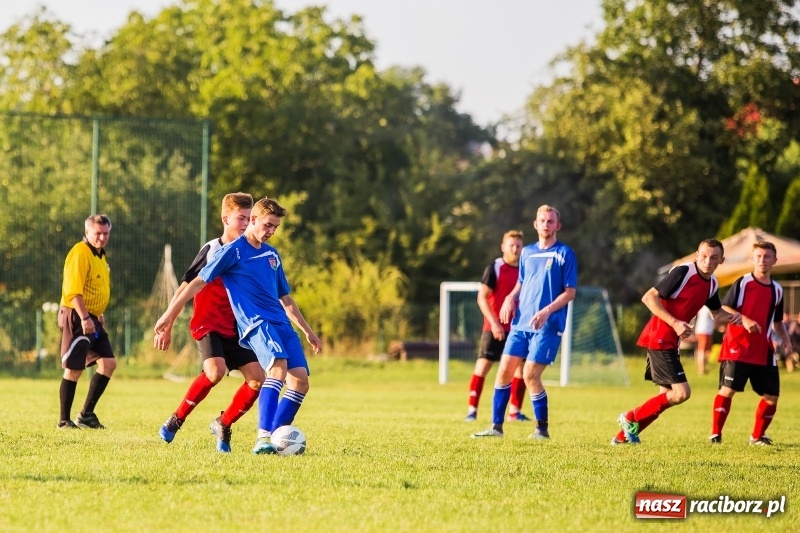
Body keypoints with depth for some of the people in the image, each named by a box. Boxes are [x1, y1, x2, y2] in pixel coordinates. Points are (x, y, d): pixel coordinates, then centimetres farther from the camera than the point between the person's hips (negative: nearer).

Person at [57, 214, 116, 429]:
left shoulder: (100, 255, 16)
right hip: (77, 316, -10)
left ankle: (86, 414, 13)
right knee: (74, 369, -6)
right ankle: (64, 420, 1)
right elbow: (73, 290, -23)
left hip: (92, 318, 10)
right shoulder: (80, 253, -15)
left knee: (108, 363, 7)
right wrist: (84, 318, -27)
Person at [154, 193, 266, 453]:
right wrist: (166, 327, -6)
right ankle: (176, 419, -10)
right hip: (208, 325, -5)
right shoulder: (211, 250, -7)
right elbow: (184, 289, -4)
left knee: (257, 378, -9)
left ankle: (223, 424, 11)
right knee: (216, 370, -28)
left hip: (236, 329, 5)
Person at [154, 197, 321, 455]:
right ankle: (263, 437, -38)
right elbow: (199, 281, -1)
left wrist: (308, 331, 31)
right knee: (279, 366, -31)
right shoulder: (234, 250, -1)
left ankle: (276, 437, -2)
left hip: (282, 324, 8)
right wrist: (169, 314, -5)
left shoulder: (272, 255, 19)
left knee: (301, 380, -7)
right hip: (256, 323, -8)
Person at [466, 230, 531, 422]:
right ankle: (472, 409, -4)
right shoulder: (494, 268, -7)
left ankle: (515, 411, 11)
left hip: (517, 328, 5)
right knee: (483, 365, -8)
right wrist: (494, 323, -19)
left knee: (520, 368, 1)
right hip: (495, 327, -5)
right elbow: (482, 297, -11)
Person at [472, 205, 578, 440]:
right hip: (520, 323, 6)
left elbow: (570, 292, -6)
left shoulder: (565, 254, -3)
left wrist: (547, 311, -19)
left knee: (530, 375, -12)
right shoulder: (527, 252, 14)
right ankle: (496, 426, 10)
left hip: (547, 326, -6)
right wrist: (510, 299, 2)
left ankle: (542, 429, 2)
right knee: (504, 370, 2)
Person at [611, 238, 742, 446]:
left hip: (670, 342, 9)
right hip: (658, 338, -9)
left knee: (667, 394, 13)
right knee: (681, 392, -15)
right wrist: (674, 323, -23)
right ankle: (632, 418, -2)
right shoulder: (683, 272, -16)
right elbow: (649, 297, -17)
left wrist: (732, 318, 3)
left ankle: (624, 435, 20)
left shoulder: (712, 284, 10)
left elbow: (717, 314, 26)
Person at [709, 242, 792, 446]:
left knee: (772, 396, 3)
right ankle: (715, 434, -6)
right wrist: (744, 320, -22)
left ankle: (758, 436, 19)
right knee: (727, 390, -12)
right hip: (737, 348, -5)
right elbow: (723, 309, -8)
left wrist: (784, 338, 7)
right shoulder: (742, 283, -3)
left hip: (763, 352, 5)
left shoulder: (777, 290, 14)